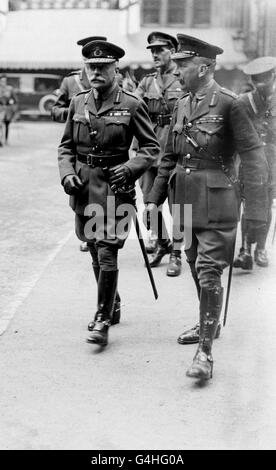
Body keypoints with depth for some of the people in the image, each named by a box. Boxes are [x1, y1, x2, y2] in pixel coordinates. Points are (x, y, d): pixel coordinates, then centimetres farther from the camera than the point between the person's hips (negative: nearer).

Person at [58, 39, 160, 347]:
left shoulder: (131, 105, -7)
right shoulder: (78, 102, 6)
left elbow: (151, 147, -2)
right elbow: (66, 146, 13)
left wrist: (129, 169, -18)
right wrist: (67, 174, -4)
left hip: (113, 186, -5)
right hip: (83, 186, 5)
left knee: (107, 253, -10)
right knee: (95, 253, 15)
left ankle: (103, 321, -2)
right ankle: (109, 306, 33)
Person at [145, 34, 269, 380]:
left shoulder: (228, 104, -11)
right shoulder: (181, 105, 10)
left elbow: (253, 155, -13)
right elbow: (169, 157, 18)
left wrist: (255, 209, -17)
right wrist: (155, 198, 14)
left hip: (216, 203, -7)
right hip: (186, 200, 7)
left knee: (209, 273, -9)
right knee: (196, 268, 19)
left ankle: (205, 352, -6)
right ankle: (207, 324, 40)